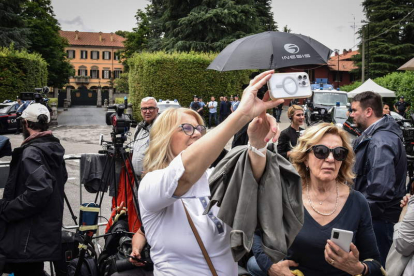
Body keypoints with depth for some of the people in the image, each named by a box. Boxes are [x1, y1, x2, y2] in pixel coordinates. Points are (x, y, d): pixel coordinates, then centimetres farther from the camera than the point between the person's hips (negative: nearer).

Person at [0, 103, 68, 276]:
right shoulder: (53, 149, 8)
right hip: (45, 232, 9)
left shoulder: (31, 152, -18)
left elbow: (39, 190, -30)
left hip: (29, 238, -9)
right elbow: (61, 179, 21)